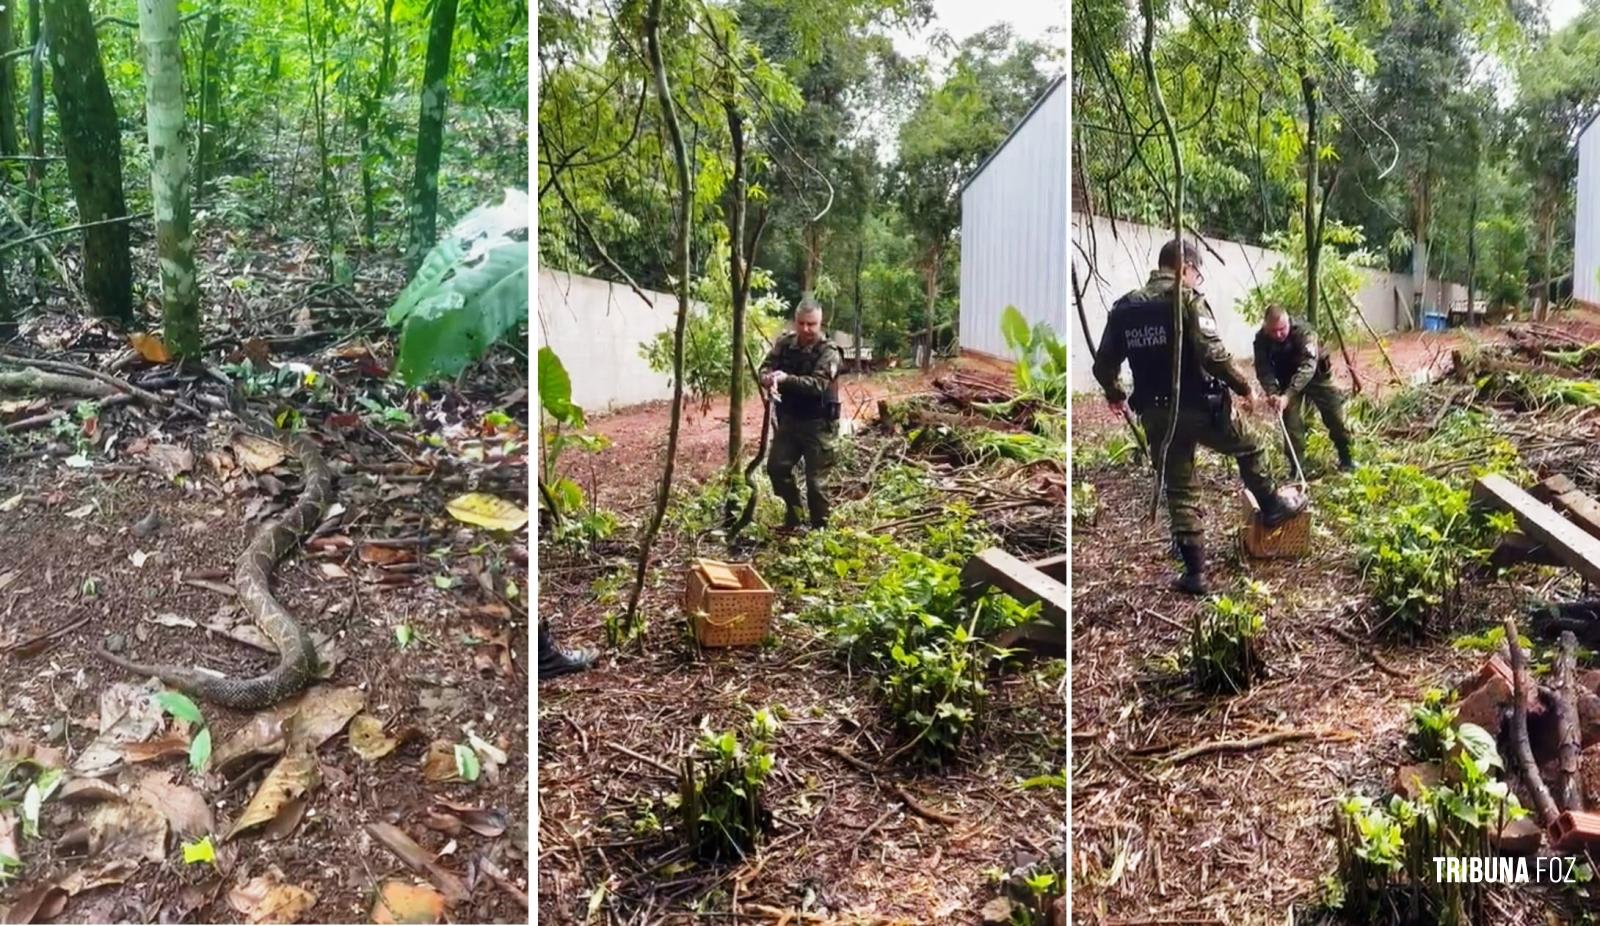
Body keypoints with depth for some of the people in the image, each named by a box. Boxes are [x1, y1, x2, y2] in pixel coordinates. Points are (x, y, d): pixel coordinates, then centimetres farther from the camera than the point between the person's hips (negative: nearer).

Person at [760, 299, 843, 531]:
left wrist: (787, 379, -40)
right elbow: (766, 367, -5)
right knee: (776, 467, 8)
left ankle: (820, 528, 12)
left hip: (818, 423, -6)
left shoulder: (829, 352, -16)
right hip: (789, 419, 6)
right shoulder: (784, 343, 1)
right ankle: (793, 514, 29)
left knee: (815, 480, -2)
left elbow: (818, 384, -28)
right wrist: (770, 379, -29)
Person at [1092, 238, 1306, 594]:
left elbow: (1103, 366, 7)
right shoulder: (1188, 300, -10)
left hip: (1156, 415, 4)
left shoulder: (1124, 307, 6)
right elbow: (1212, 355, -21)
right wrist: (1243, 386, -6)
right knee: (1248, 448, 26)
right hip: (1199, 408, -4)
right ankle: (1271, 507, 42)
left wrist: (1115, 396, 26)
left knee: (1179, 492, 12)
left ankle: (1194, 572, 14)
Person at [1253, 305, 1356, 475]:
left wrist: (1288, 395, -55)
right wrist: (1272, 392, -44)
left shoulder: (1303, 332, -35)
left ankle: (1346, 459, 22)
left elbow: (1307, 366, -45)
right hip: (1287, 380, 2)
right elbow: (1263, 370, -24)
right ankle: (1297, 468, 2)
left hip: (1316, 375, -2)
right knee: (1291, 422, -8)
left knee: (1335, 416, 3)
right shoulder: (1261, 339, -24)